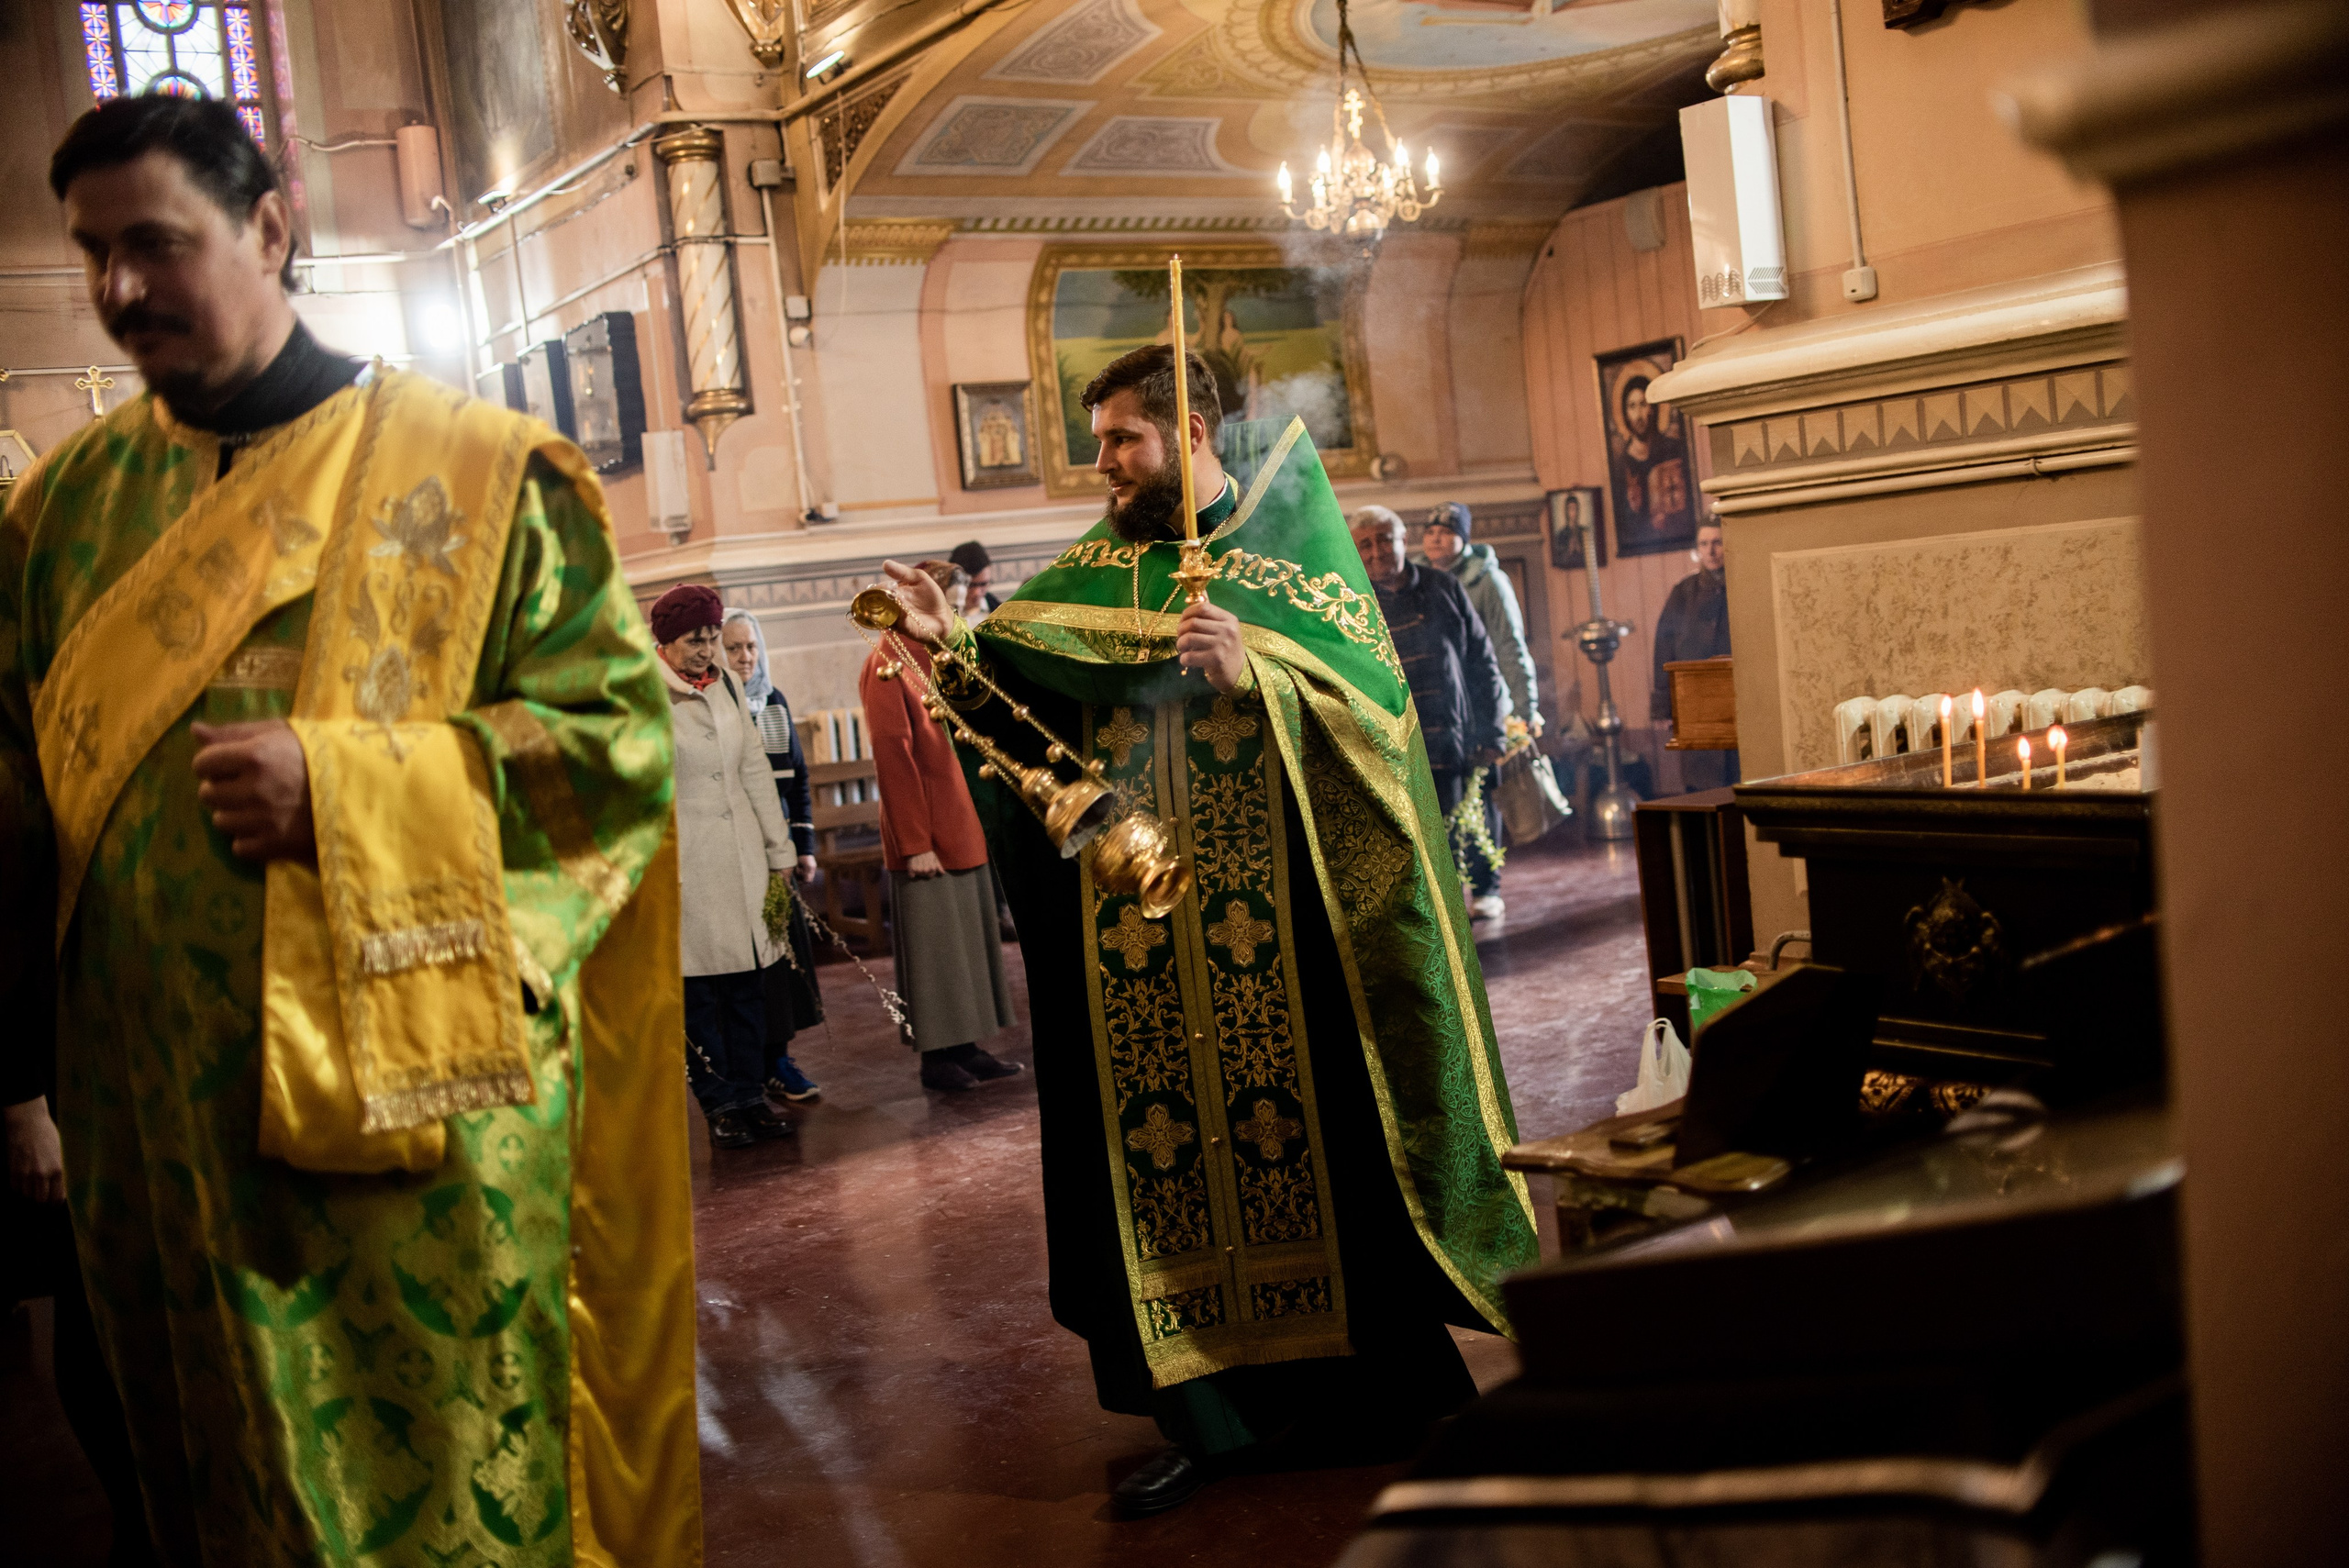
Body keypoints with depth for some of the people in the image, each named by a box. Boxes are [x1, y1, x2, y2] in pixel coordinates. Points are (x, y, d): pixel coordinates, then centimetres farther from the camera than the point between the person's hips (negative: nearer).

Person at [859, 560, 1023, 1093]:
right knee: (933, 946, -1)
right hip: (926, 838, -8)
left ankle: (967, 1049, 17)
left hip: (963, 830, 8)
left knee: (972, 942, 10)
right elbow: (892, 757, -15)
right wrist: (915, 843, -17)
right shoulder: (888, 666, -11)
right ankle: (936, 1057, 7)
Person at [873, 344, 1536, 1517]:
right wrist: (950, 645, -11)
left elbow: (1379, 703, -9)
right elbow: (1025, 711, 4)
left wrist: (1255, 675, -21)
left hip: (1270, 928, -4)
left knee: (1305, 1141, 2)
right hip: (1136, 949, 4)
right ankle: (1206, 1411, 17)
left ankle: (1381, 1396, 18)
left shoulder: (1289, 551, 0)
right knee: (1160, 1151, 5)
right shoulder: (1090, 574, 12)